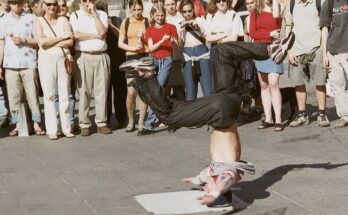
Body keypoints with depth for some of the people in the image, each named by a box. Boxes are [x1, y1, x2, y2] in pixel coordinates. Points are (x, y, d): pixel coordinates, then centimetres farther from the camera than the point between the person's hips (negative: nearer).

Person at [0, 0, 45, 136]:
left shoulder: (31, 19, 5)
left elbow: (38, 41, 5)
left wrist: (23, 40, -11)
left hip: (29, 63, -2)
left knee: (32, 95, -3)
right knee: (13, 96, 1)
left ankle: (36, 124, 2)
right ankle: (17, 125, 7)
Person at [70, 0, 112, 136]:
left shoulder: (102, 15, 10)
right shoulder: (75, 16, 6)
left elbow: (102, 32, -7)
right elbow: (75, 35, -8)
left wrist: (94, 14, -5)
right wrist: (95, 35, -5)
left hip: (101, 56, 2)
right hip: (83, 57, -2)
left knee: (101, 91, 3)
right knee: (84, 92, -1)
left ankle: (101, 123, 9)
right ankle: (84, 124, 4)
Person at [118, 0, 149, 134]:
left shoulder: (148, 22, 5)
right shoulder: (126, 22, 7)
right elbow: (120, 43, 6)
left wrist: (143, 38, -13)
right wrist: (133, 47, -10)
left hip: (146, 57, 0)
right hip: (131, 58, 1)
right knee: (131, 92, -6)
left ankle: (141, 122, 8)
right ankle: (130, 121, 12)